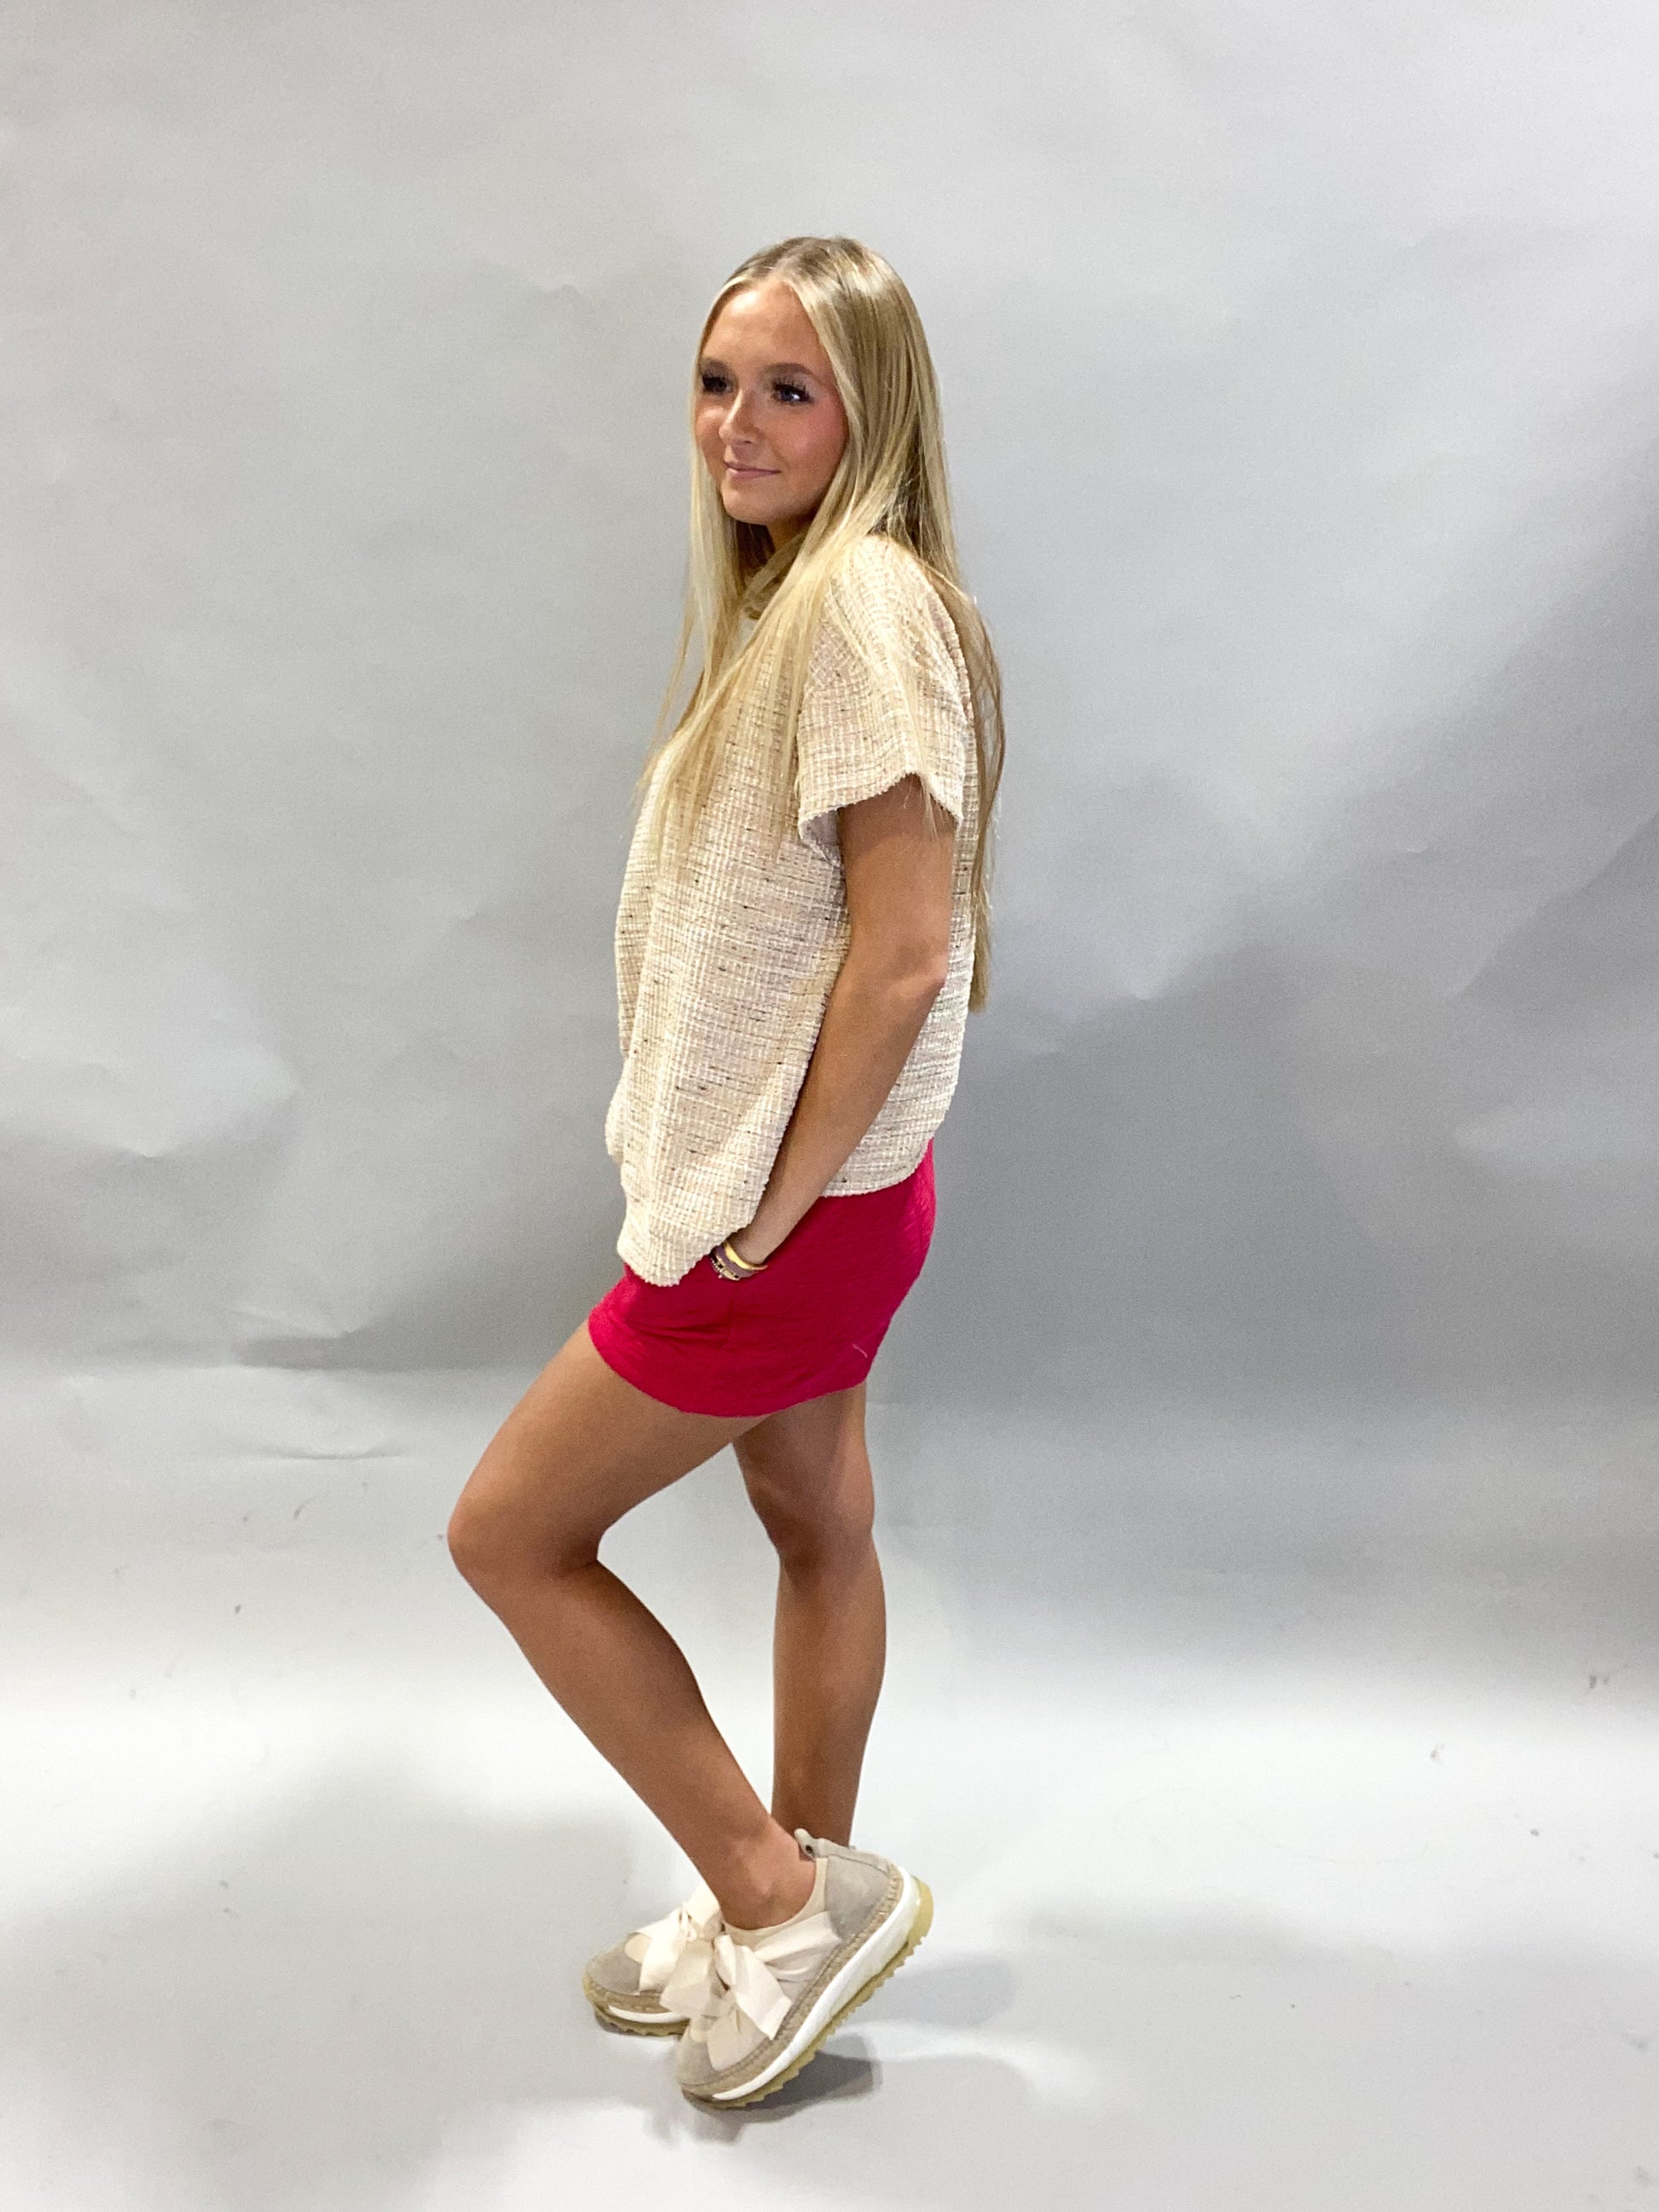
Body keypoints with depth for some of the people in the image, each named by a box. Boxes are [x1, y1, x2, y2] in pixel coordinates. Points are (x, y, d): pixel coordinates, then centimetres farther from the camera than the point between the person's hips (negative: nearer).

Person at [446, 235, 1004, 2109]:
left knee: (509, 1532, 3)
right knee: (815, 1526, 20)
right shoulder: (791, 595, 10)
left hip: (792, 1210, -9)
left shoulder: (866, 596, -20)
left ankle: (783, 1899, 15)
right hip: (776, 1178, 9)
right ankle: (796, 1904, 40)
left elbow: (906, 948, -25)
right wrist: (775, 1192, 10)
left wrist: (779, 1205, -17)